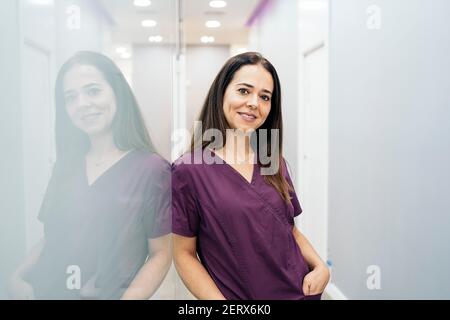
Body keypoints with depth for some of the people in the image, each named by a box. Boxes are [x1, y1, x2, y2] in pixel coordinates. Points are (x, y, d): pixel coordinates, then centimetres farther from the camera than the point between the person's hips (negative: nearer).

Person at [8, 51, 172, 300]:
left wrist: (128, 297, -23)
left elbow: (160, 254, -11)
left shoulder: (151, 169, -14)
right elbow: (53, 238, 9)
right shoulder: (65, 166, 3)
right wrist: (18, 277, -6)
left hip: (108, 294, -5)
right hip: (43, 291, 5)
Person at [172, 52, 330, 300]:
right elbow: (184, 254, -10)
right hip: (236, 295, -4)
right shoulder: (188, 171, -14)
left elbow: (289, 229, 10)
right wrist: (221, 303, -19)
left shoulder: (274, 163, 1)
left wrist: (320, 266, -5)